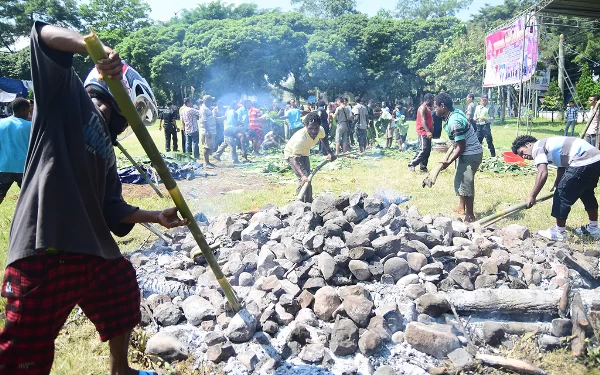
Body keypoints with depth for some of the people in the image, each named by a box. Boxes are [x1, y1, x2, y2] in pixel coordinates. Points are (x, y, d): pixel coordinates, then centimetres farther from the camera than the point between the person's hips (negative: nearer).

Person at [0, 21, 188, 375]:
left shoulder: (106, 149, 21)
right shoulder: (68, 95, 4)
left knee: (123, 297, 25)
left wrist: (157, 217, 13)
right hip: (44, 248, -9)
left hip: (92, 247, 9)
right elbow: (44, 33, -10)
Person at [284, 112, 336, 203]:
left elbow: (323, 140, 1)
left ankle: (309, 202, 38)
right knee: (304, 180, -21)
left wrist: (329, 152, -12)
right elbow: (295, 160, -43)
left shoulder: (321, 130, -25)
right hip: (292, 154, -7)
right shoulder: (300, 138, -43)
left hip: (304, 153, 7)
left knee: (308, 177, 20)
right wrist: (303, 176, -57)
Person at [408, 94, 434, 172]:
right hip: (423, 133, -10)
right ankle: (411, 164, -9)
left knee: (427, 151, 9)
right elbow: (423, 121, -24)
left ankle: (423, 167, 13)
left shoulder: (427, 108, 18)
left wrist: (430, 131, 25)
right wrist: (428, 132, -36)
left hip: (427, 133, 10)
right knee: (423, 150, -15)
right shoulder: (423, 108, -13)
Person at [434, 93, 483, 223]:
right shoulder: (455, 112, 3)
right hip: (468, 152, 10)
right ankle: (461, 208, 33)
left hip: (470, 155, -10)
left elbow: (461, 147, -24)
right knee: (460, 180, 19)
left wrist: (449, 162, -23)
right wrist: (450, 147, 29)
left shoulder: (454, 122, -26)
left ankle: (470, 215, 4)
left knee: (465, 184, -5)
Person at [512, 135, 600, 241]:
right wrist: (556, 185, 29)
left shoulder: (537, 147, -4)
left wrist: (532, 196, -13)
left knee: (562, 194, 1)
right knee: (587, 193, 27)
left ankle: (559, 232, 12)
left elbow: (543, 173, -16)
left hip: (584, 161, -10)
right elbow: (562, 166, 31)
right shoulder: (547, 144, 24)